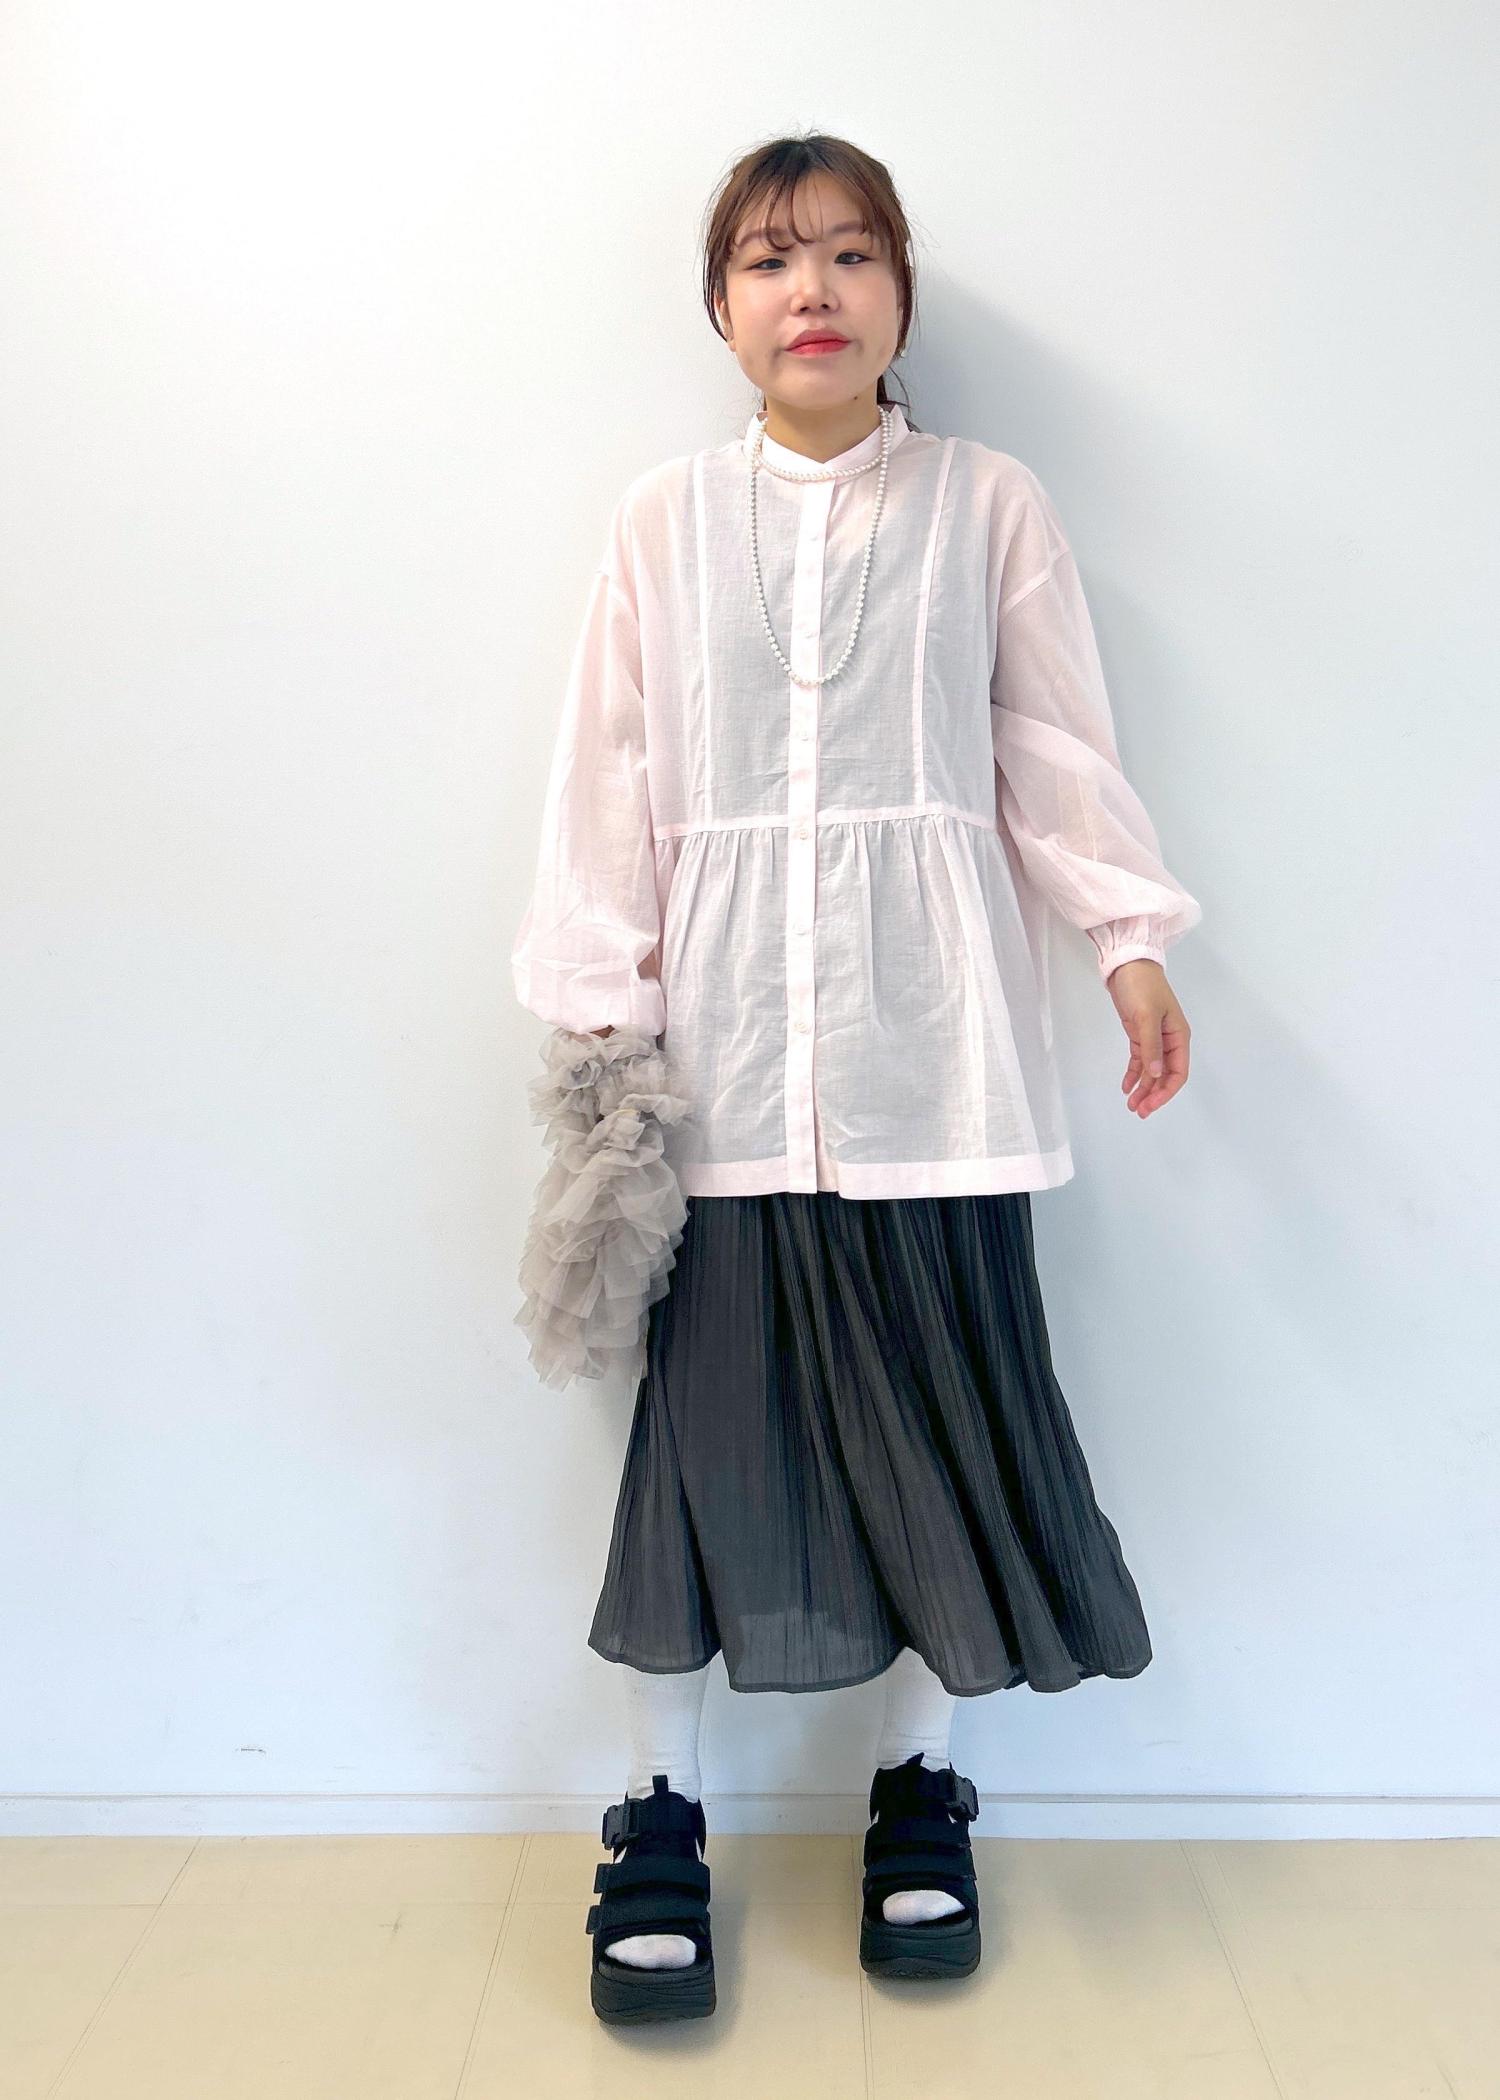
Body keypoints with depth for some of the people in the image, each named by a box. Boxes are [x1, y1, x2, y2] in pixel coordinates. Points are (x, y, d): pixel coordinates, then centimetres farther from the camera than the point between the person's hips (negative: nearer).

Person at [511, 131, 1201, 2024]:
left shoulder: (989, 505, 10)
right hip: (722, 1034, 0)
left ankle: (919, 1788, 25)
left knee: (939, 1395, 3)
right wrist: (595, 1001, 0)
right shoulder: (662, 520, 11)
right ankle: (660, 1811, 19)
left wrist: (1132, 943, 0)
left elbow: (1058, 747, 9)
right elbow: (609, 780, 7)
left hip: (928, 1032, 0)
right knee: (701, 1391, 1)